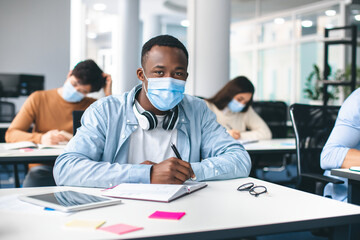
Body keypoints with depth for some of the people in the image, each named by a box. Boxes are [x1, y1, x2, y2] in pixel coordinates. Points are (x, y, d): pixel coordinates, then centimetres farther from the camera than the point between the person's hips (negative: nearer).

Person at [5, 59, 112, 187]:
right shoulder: (39, 99, 10)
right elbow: (10, 134, 1)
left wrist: (108, 96, -3)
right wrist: (41, 139, -18)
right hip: (43, 168, -1)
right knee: (32, 184, -35)